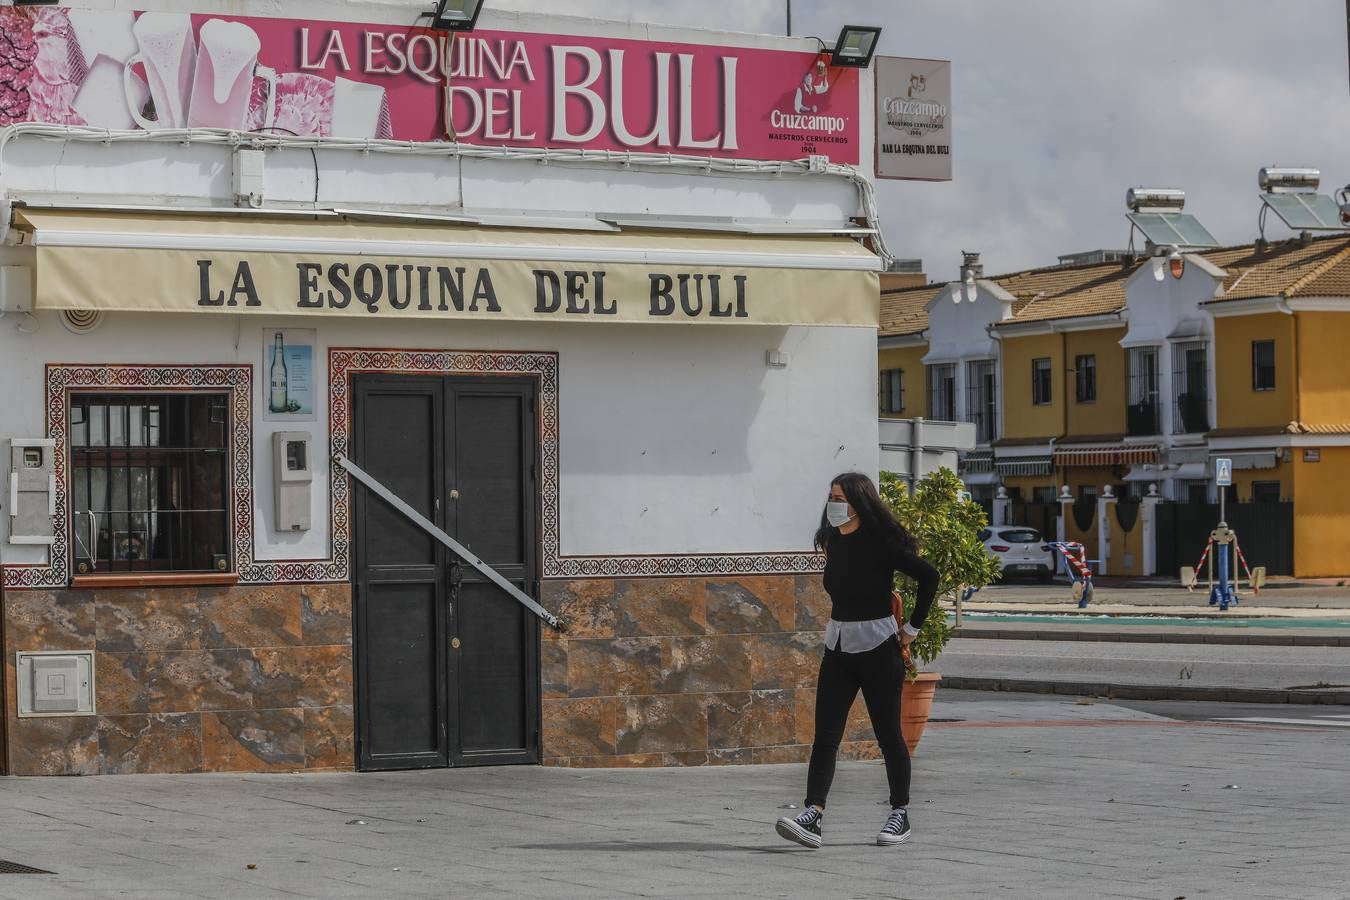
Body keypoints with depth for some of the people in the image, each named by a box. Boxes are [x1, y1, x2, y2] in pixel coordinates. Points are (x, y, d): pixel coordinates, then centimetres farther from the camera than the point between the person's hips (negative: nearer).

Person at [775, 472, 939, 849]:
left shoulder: (880, 542, -13)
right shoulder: (833, 541, 7)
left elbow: (928, 577, -12)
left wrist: (912, 628, -8)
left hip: (877, 647, -6)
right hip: (837, 646, 6)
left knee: (888, 733, 3)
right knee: (825, 735, -4)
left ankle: (900, 815, 16)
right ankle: (812, 815, -11)